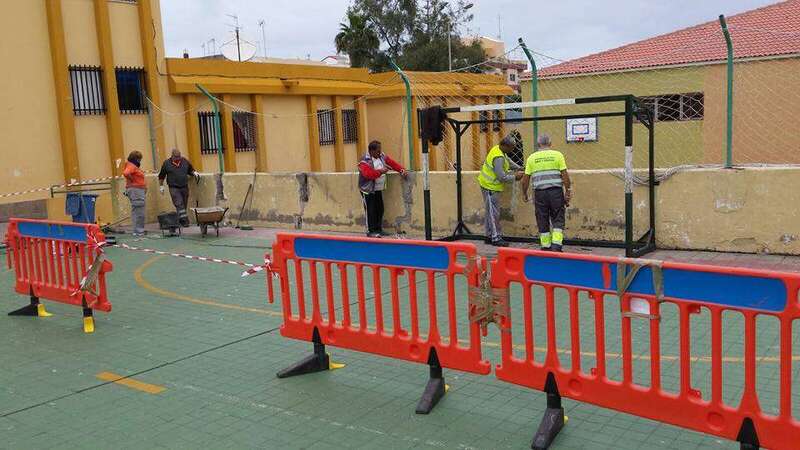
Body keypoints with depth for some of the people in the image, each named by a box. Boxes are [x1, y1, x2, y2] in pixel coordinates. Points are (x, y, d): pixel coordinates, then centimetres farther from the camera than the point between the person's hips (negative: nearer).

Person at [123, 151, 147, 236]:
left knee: (136, 212, 13)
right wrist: (132, 180, -14)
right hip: (136, 190, -11)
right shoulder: (131, 166, -13)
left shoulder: (134, 166, 17)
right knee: (139, 212, -9)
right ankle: (138, 231, -7)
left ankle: (138, 231, 19)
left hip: (139, 190, 11)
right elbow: (125, 173, -31)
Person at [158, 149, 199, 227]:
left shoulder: (185, 161, 8)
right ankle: (184, 220, -18)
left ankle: (184, 221, 18)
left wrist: (194, 173, 1)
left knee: (184, 205, 9)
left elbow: (190, 170, 23)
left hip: (184, 187, 4)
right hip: (174, 188, -4)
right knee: (179, 204, -15)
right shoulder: (166, 163, 0)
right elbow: (161, 176, 8)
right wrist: (161, 186, 7)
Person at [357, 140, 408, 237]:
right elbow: (368, 174, -30)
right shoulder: (365, 161, -17)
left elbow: (392, 163, 4)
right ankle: (370, 231, 1)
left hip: (378, 189, 7)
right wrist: (380, 172, -35)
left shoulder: (382, 156, 5)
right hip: (368, 190, -7)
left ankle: (378, 229, 20)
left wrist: (401, 170, -9)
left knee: (380, 209, 9)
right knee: (370, 210, -6)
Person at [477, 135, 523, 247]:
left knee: (491, 212, 15)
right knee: (494, 213, -6)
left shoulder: (498, 149, 4)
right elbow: (502, 177, -27)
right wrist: (515, 177, -15)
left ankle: (489, 236, 22)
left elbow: (508, 160, 23)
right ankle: (496, 238, -2)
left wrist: (518, 168, 15)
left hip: (489, 185, 11)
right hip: (490, 187, -11)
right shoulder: (498, 158, -27)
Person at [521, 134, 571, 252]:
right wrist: (568, 192, 3)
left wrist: (525, 194, 19)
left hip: (540, 193, 1)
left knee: (543, 221, 10)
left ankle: (546, 247, 16)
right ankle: (556, 246, -6)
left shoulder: (532, 157, 7)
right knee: (558, 220, 6)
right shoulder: (557, 155, 2)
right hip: (556, 191, -1)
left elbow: (525, 179, 7)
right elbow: (565, 175, -3)